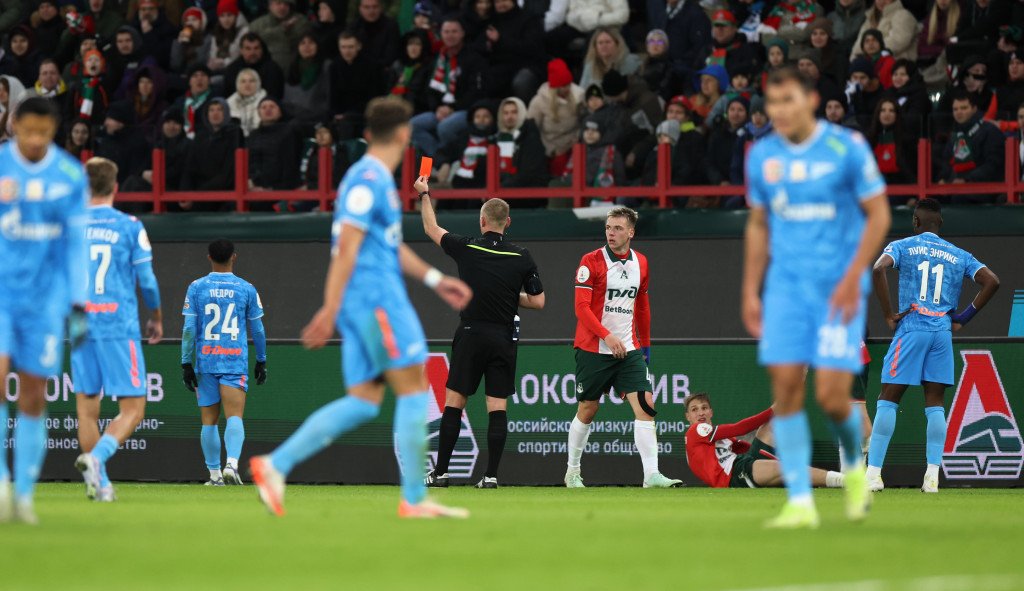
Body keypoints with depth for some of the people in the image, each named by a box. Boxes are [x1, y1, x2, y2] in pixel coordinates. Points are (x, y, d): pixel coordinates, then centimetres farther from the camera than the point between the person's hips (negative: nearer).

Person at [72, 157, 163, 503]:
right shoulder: (130, 227, -2)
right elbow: (147, 280, -1)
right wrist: (156, 317, 16)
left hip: (80, 327, 3)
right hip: (120, 327, -3)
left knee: (87, 407, 11)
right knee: (132, 409, -1)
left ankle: (99, 481, 7)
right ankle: (96, 457, -25)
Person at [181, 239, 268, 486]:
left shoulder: (196, 287, 1)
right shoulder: (246, 289, 2)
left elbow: (188, 328, -2)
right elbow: (257, 329, 8)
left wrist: (186, 363, 1)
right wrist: (261, 361, 19)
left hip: (205, 361, 1)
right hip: (236, 362, -1)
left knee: (209, 421, 9)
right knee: (234, 416, -7)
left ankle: (214, 473, 11)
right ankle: (232, 462, -29)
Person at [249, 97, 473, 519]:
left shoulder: (376, 180, 19)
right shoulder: (368, 181, -12)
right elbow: (346, 249, -18)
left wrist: (435, 280, 26)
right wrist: (330, 310, -21)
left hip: (363, 306, 10)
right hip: (377, 299, -10)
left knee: (363, 402, 6)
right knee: (414, 391, -5)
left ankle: (275, 465, 0)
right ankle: (414, 499, -3)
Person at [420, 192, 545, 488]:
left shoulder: (467, 248, -5)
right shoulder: (522, 257, -2)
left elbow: (432, 229, 13)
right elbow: (538, 301, 3)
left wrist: (424, 195, 27)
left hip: (470, 335, -1)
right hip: (504, 339, 1)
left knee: (454, 403, 5)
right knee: (498, 408, 2)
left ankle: (440, 472, 6)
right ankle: (491, 474, -3)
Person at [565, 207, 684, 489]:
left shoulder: (641, 263, 8)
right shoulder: (592, 261, -7)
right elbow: (582, 306, -13)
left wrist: (645, 344, 21)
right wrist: (607, 336, -23)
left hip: (629, 349, 3)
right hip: (593, 349, -3)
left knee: (645, 404, -12)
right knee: (587, 410, 5)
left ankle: (651, 476, -17)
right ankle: (572, 472, 23)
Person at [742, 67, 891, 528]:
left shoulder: (847, 148, -7)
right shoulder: (762, 156, 6)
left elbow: (878, 215, -4)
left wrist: (853, 278, -13)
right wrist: (750, 291, 12)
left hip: (839, 287, -4)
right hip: (786, 286, 4)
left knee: (831, 395, -10)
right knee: (785, 389, -8)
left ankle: (855, 467, 22)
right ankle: (800, 503, -4)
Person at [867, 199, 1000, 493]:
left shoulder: (902, 246, 5)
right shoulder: (959, 256, 14)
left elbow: (878, 269, -14)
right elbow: (992, 281, 5)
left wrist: (889, 314, -9)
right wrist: (964, 317, 8)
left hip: (911, 328, -3)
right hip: (943, 331, 3)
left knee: (888, 399, 1)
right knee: (935, 404, 7)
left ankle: (873, 472, -7)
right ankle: (932, 476, -3)